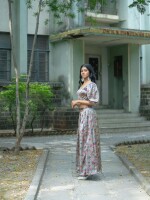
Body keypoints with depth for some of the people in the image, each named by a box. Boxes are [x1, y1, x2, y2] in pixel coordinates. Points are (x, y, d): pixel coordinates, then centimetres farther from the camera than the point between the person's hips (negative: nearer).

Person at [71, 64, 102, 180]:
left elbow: (92, 102, -15)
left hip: (88, 114, -10)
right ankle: (85, 169, 18)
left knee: (87, 140, -7)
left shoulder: (91, 85, -10)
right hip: (82, 114, 10)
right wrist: (76, 103, 7)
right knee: (83, 140, 11)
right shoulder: (82, 84, 16)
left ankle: (88, 170, -3)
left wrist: (78, 101, -13)